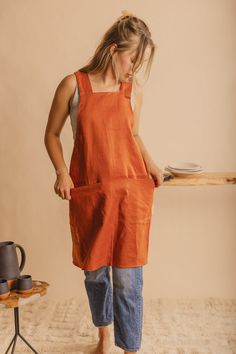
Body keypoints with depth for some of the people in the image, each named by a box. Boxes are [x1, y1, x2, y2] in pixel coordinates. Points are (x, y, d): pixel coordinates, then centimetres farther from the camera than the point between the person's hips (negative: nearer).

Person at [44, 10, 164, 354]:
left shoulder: (134, 90, 4)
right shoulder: (73, 85, -3)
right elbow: (52, 134, 6)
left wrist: (150, 164, 3)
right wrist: (62, 172, -9)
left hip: (131, 191, 1)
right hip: (89, 193, 0)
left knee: (128, 277, -1)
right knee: (95, 271, 14)